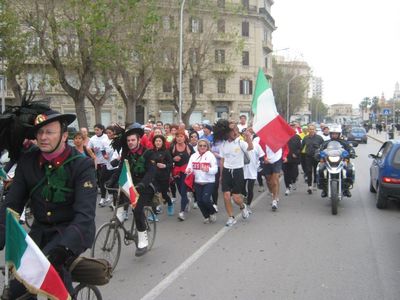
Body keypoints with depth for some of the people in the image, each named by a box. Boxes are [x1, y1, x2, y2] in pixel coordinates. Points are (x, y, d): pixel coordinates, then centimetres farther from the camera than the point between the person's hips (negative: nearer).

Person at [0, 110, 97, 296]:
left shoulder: (82, 165, -17)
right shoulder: (27, 162, -3)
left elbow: (85, 214, -26)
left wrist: (64, 246, -41)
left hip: (72, 230, -4)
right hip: (41, 230, 4)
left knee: (51, 263, -29)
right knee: (17, 290, -4)